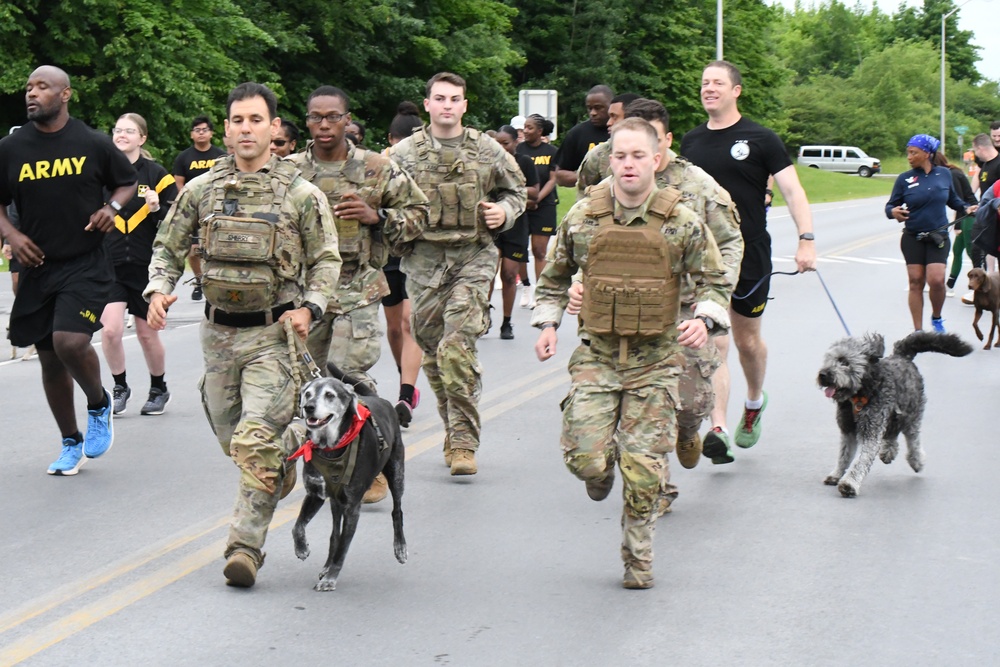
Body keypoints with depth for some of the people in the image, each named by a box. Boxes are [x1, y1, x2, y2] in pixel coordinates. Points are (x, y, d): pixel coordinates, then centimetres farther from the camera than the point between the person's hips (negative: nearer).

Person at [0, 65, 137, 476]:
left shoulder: (94, 144, -3)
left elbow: (126, 183, 13)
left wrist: (112, 207, -7)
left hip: (85, 264, -3)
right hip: (36, 266, 4)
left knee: (70, 341, -23)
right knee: (50, 358, 9)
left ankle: (99, 405, 9)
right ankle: (71, 444, 26)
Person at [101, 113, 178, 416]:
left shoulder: (156, 174, -1)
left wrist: (157, 208, -19)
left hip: (147, 266, -1)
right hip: (109, 266, 1)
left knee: (147, 334, 8)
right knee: (110, 330, -12)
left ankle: (159, 390, 30)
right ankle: (120, 387, 10)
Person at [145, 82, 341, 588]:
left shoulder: (302, 194, -3)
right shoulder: (201, 190, 4)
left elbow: (326, 261, 1)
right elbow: (168, 247, 13)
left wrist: (310, 308, -14)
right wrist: (158, 290, -6)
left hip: (274, 333, -4)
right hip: (219, 332, 4)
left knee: (258, 442, -14)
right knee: (231, 440, 13)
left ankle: (246, 545, -7)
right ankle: (281, 473, 42)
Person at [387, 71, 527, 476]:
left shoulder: (488, 151, 7)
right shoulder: (405, 153, 5)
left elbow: (515, 191, 19)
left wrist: (504, 211, -1)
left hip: (474, 259, -2)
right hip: (424, 261, 2)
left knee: (458, 348, -16)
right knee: (433, 353, 7)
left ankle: (464, 442, -10)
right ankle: (454, 431, 24)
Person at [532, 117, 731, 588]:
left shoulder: (682, 223, -2)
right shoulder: (582, 217, 2)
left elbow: (714, 280, 5)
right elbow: (554, 276, 16)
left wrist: (705, 319, -14)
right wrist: (547, 324, 3)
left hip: (655, 360, -1)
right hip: (597, 355, 1)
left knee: (644, 470, -1)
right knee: (584, 455, -12)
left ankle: (638, 561, 19)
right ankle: (601, 469, 28)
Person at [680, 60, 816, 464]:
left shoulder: (760, 139, -3)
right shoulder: (691, 142, 8)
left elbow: (792, 190, -7)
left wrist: (806, 239, -18)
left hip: (749, 252, -2)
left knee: (747, 340, 13)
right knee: (712, 343, -8)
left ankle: (754, 401, 41)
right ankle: (718, 429, -12)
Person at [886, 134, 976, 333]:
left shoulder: (944, 174, 1)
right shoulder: (904, 179, -3)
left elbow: (952, 198, 17)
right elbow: (890, 205, 0)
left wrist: (965, 209, -1)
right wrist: (893, 212, -22)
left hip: (938, 238, 0)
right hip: (912, 239, 0)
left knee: (936, 279, -14)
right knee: (916, 282, 1)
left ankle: (937, 318, 15)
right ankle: (918, 331, 10)